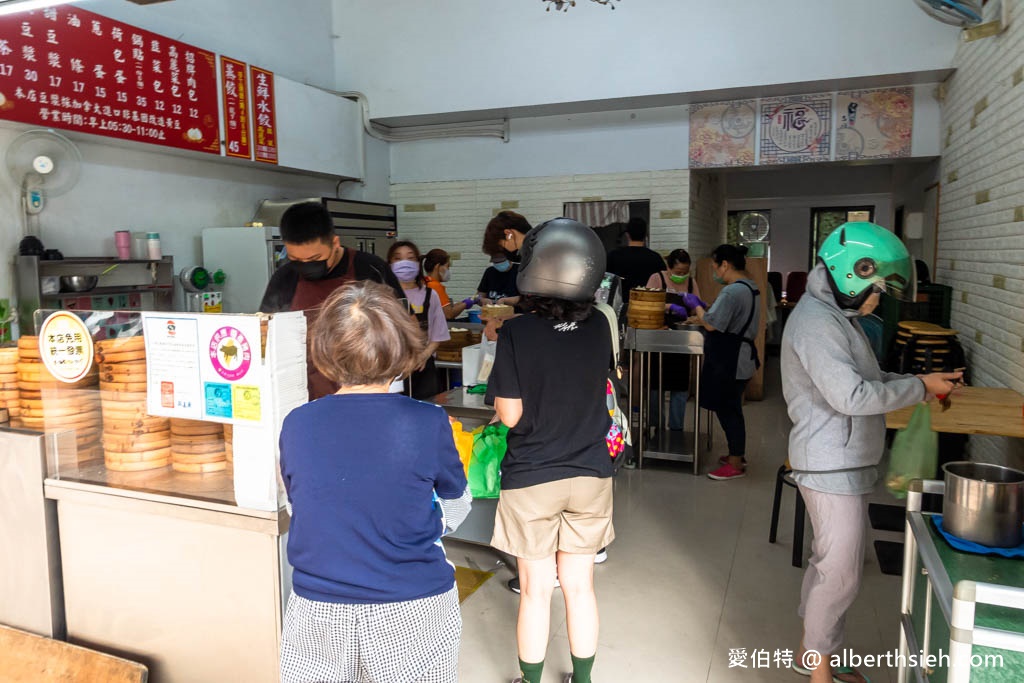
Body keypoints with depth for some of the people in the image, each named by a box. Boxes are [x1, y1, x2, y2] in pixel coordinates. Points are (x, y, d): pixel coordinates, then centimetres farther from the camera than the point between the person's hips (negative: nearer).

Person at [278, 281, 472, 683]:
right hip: (411, 613, -1)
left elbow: (302, 504, 8)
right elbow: (457, 506, 1)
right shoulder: (428, 424, -16)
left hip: (320, 613, 2)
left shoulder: (296, 425, -9)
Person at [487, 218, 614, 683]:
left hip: (531, 480, -3)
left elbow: (510, 415, -14)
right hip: (590, 476, 3)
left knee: (536, 591, 12)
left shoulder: (516, 334, -18)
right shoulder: (599, 327, -6)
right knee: (580, 586, 17)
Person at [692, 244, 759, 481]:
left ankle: (736, 464, 9)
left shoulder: (732, 292, -22)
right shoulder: (749, 287, 12)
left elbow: (711, 324, -24)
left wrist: (698, 308, -7)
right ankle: (737, 454, 32)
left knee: (727, 410, 0)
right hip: (739, 358, 10)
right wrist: (706, 311, 9)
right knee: (730, 408, 19)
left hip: (730, 363, -10)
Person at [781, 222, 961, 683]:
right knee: (840, 572, 0)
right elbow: (851, 396, -25)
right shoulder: (816, 322, -21)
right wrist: (920, 387, -14)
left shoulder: (836, 315, 13)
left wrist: (918, 383, 5)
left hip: (844, 464, 10)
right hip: (832, 467, -10)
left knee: (831, 562, 19)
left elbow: (862, 378, 19)